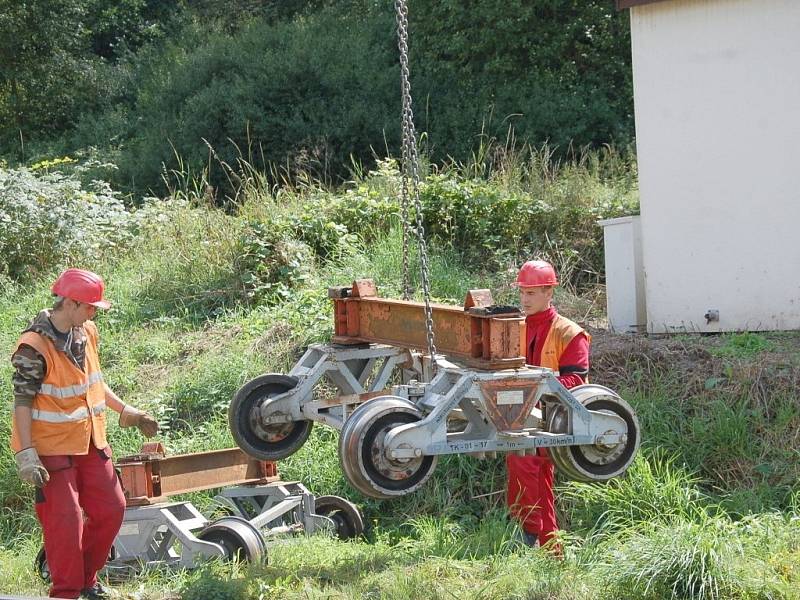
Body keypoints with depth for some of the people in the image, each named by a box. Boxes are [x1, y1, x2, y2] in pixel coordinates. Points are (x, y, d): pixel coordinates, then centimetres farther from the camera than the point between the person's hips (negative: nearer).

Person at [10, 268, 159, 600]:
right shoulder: (34, 348, -20)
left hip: (90, 442, 8)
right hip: (52, 448, -8)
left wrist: (126, 410, 19)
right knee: (65, 520, -4)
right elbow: (22, 402, -18)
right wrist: (26, 455, -22)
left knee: (111, 510, 11)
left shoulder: (86, 333, 4)